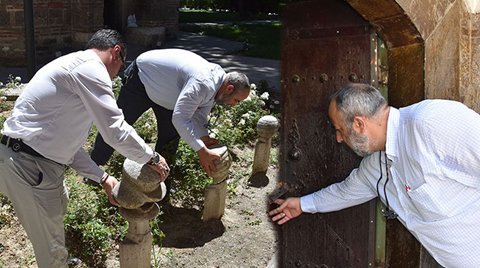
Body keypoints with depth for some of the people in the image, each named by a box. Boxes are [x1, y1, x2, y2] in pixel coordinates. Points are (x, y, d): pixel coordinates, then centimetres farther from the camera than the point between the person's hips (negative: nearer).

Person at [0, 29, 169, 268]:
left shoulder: (71, 66, 19)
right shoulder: (91, 68, -15)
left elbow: (65, 141, 20)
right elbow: (116, 131, -20)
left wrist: (103, 178, 18)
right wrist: (152, 158, -4)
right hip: (27, 165, -11)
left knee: (59, 204, 34)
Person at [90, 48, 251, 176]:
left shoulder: (214, 86, -8)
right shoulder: (203, 83, -39)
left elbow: (199, 113, -2)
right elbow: (180, 118, -44)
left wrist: (204, 137, -21)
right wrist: (201, 151, -45)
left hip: (161, 87, 9)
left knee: (171, 132, 7)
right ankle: (93, 166, 22)